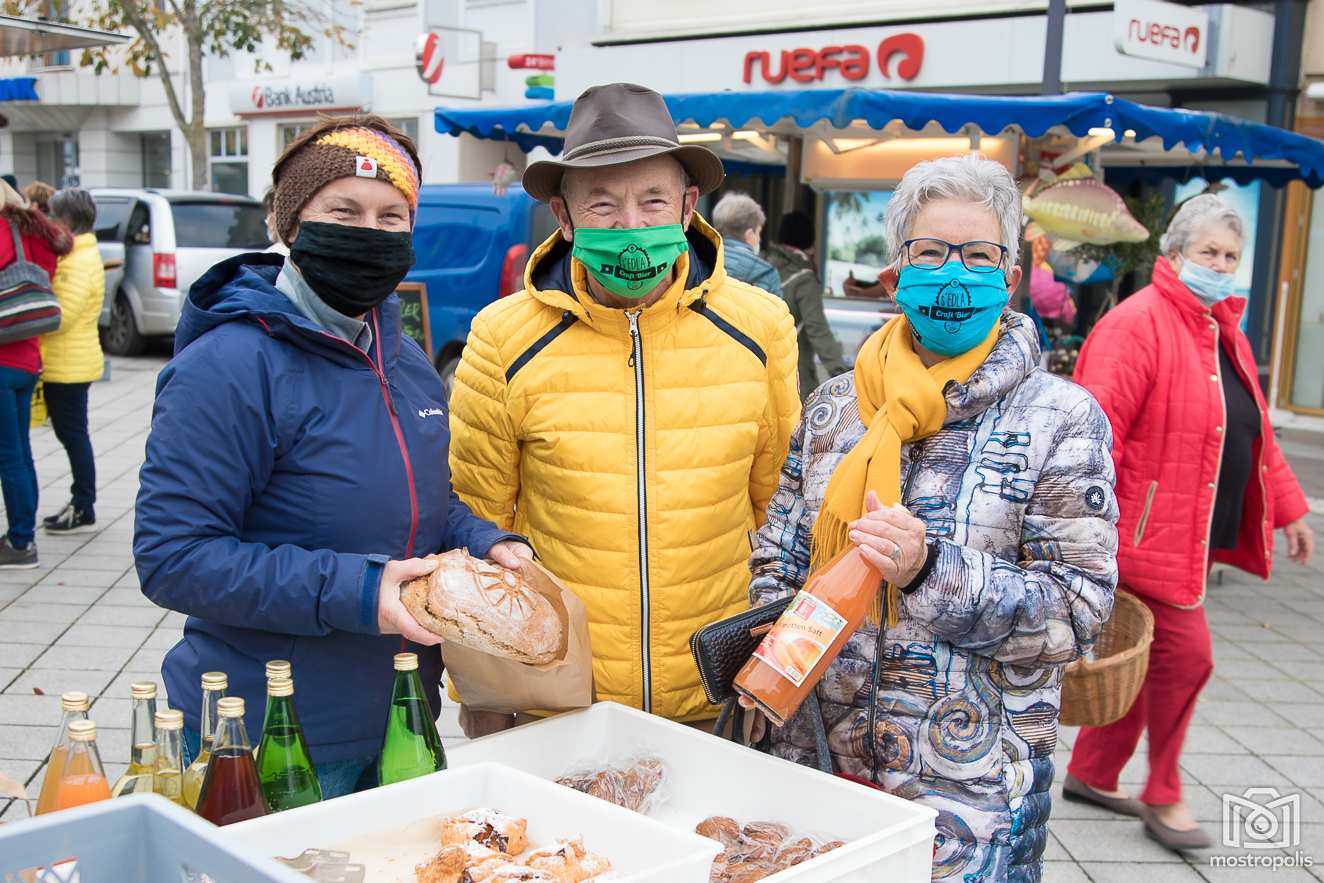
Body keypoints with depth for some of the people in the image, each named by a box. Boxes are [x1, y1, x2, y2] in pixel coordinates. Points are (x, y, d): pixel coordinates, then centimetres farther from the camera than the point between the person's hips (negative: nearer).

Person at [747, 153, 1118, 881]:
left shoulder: (1060, 419, -4)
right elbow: (777, 570, 6)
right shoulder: (833, 407, 5)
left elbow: (1075, 609, -9)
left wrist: (931, 571, -24)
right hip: (830, 764, 3)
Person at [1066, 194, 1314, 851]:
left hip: (1196, 534, 9)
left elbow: (1253, 433, 23)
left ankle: (1091, 773, 29)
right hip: (1148, 531, -9)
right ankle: (1163, 798, 13)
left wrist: (1287, 506, 21)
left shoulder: (1224, 332, 15)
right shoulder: (1137, 324, -14)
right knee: (1185, 655, -5)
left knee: (1149, 661, 14)